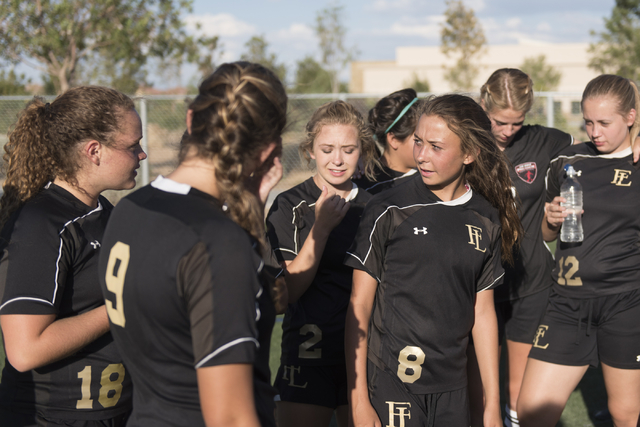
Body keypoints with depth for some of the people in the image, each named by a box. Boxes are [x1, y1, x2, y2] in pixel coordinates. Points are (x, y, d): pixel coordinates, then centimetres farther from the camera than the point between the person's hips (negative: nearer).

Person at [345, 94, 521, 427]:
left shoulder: (486, 221, 4)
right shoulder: (389, 211, -8)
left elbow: (482, 312, 10)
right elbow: (359, 307, -6)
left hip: (452, 389, 4)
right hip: (391, 385, -4)